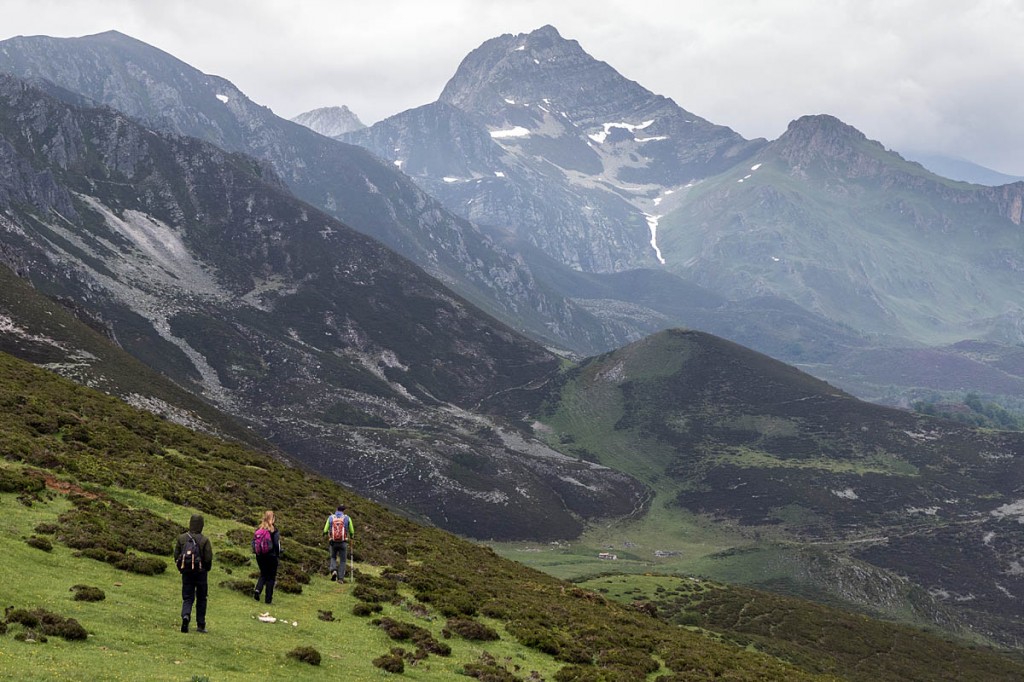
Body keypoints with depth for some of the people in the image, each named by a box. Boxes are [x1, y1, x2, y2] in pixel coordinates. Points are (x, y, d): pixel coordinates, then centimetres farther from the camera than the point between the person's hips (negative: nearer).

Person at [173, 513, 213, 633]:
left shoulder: (181, 538, -1)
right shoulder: (204, 540, -11)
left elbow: (176, 556, 2)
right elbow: (208, 558, -12)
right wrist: (206, 569, 8)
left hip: (186, 572, 2)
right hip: (200, 573, -2)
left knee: (187, 598, 7)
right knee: (201, 599, 12)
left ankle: (185, 615, -21)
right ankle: (200, 625, 16)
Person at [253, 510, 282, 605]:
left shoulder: (259, 528, 0)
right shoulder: (274, 530, -12)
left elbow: (254, 541, 3)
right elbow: (277, 543, -11)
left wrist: (255, 551, 14)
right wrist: (278, 554, 2)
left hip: (260, 556, 4)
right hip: (271, 556, -4)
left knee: (263, 574, 20)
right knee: (271, 576, 8)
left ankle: (257, 589, -5)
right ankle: (268, 598, 7)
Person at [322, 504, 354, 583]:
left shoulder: (331, 517, 3)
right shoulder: (347, 518, 1)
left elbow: (325, 530, 5)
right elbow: (351, 531, 10)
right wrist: (351, 538, 30)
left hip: (333, 542, 1)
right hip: (343, 543, -1)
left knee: (333, 557, 21)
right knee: (342, 560, 11)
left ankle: (333, 571, -5)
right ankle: (340, 578, 5)